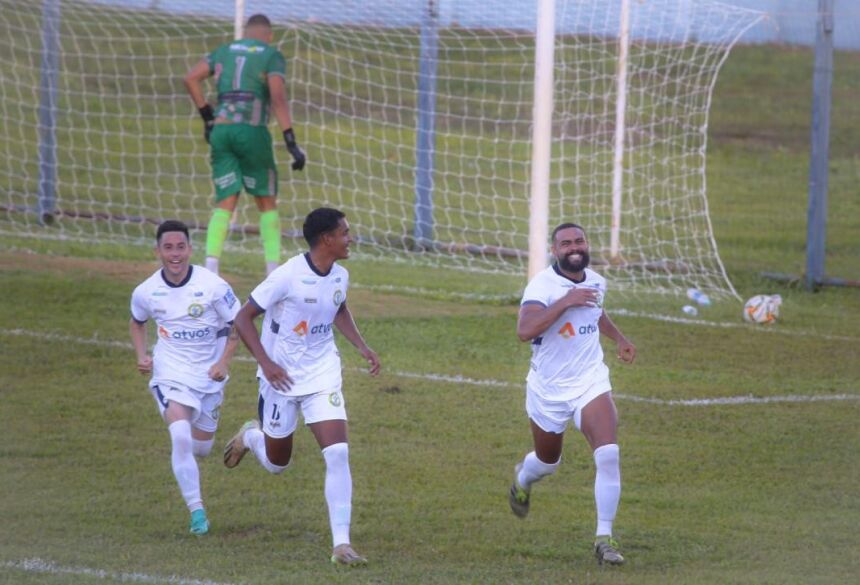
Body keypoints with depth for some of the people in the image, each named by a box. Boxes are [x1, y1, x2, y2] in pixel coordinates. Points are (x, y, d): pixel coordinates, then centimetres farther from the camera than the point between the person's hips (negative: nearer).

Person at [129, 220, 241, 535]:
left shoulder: (212, 285, -15)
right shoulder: (146, 292, -7)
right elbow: (137, 323, 15)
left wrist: (223, 363, -15)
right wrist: (141, 355, -1)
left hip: (209, 375, 1)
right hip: (170, 374, -1)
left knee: (202, 447, 12)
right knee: (180, 436, -24)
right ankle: (196, 509, -16)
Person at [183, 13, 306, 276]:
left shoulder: (224, 51, 17)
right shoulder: (272, 56, 4)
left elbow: (191, 79, 8)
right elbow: (278, 97, -10)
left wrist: (207, 116, 15)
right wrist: (291, 142, -14)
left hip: (220, 130, 3)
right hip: (252, 130, -3)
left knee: (225, 203, 5)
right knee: (267, 203, 9)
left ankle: (211, 264, -15)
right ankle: (273, 271, 3)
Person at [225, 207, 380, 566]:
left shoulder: (340, 276, -2)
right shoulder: (288, 276, -21)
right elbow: (243, 318, -16)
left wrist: (362, 347, 8)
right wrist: (266, 363, -26)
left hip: (322, 377, 4)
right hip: (283, 378, -4)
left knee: (338, 453, -14)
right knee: (277, 463, 13)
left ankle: (341, 545, -12)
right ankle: (251, 436, 50)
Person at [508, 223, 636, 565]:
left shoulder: (596, 282, 1)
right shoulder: (543, 284, -20)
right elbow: (524, 330, -36)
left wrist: (619, 338, 21)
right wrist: (565, 302, -37)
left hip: (590, 383, 3)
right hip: (548, 389, -3)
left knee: (608, 455, -19)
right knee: (548, 462, 19)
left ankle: (604, 538, -12)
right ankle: (522, 479, 58)